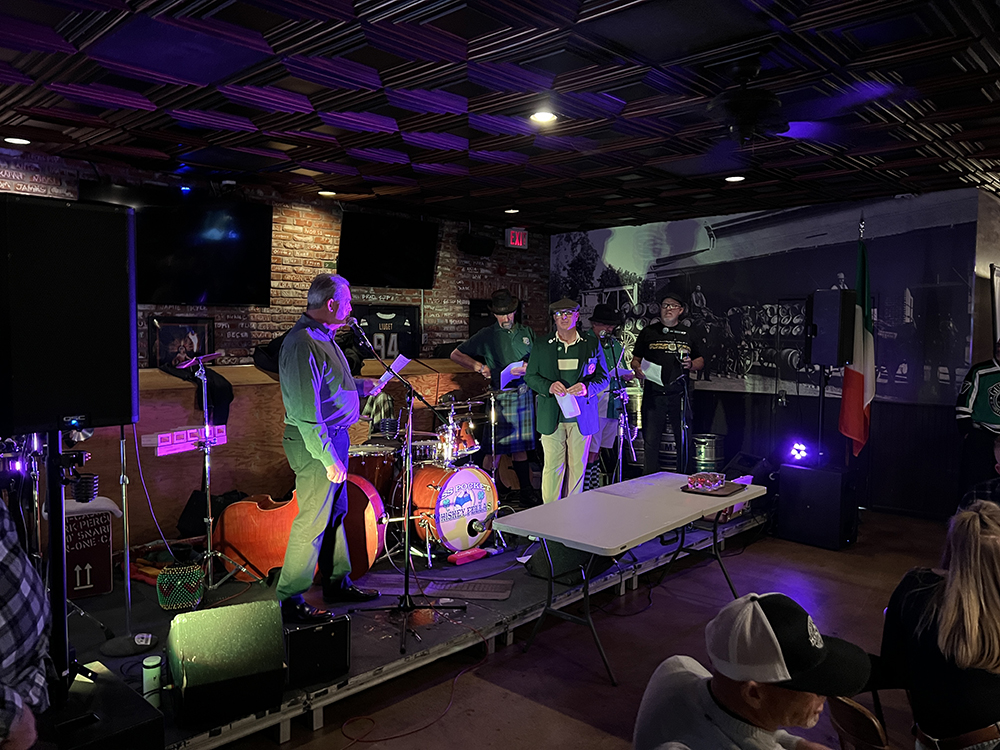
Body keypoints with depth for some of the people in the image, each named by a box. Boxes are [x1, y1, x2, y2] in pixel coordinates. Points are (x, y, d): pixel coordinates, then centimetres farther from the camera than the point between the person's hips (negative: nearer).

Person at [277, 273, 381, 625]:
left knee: (335, 513, 18)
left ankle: (337, 583, 32)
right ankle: (290, 600, 10)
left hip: (334, 437, 10)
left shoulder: (321, 336, 12)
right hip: (315, 445, -10)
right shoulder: (303, 343, -22)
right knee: (313, 522, -2)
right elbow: (306, 410, -26)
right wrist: (329, 459, -25)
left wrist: (359, 386, 16)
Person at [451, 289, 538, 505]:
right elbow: (456, 354, 1)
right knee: (495, 449, -5)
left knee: (520, 446, 13)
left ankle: (527, 493, 22)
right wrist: (479, 366, -14)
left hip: (524, 395, 4)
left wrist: (528, 367, -8)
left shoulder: (527, 332, 11)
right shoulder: (487, 335, 1)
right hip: (500, 397, -4)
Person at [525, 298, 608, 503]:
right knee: (552, 467, 1)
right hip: (552, 417, 0)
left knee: (577, 467, 8)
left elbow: (603, 377, 8)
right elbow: (530, 376, 8)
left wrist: (587, 387, -14)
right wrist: (548, 386, -13)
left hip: (581, 416, 1)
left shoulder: (592, 344, 6)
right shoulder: (542, 346, 5)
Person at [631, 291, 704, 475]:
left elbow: (701, 361, 20)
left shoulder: (687, 334, 14)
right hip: (653, 394, -1)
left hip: (679, 394, 1)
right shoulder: (648, 332, 10)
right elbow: (635, 359, 13)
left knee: (682, 439, 5)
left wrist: (691, 364, -2)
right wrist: (637, 369, -9)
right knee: (650, 440, -1)